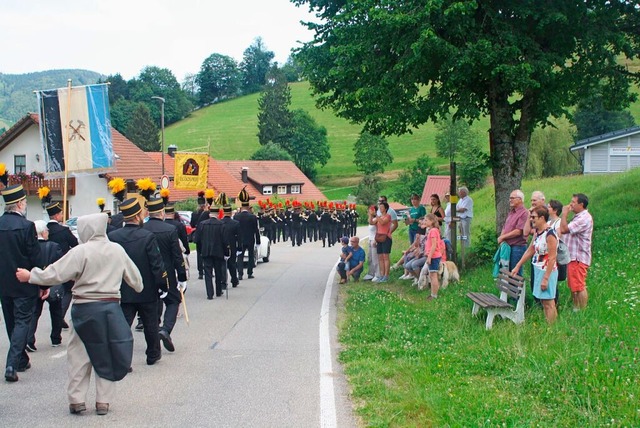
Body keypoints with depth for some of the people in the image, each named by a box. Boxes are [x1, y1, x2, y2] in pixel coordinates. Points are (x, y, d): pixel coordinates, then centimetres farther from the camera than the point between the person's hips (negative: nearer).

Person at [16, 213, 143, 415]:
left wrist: (30, 276, 2)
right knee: (106, 354, 11)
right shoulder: (117, 250, 4)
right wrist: (139, 287, 37)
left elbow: (56, 274, -12)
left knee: (79, 353, 8)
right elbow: (133, 276, 16)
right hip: (111, 307, 4)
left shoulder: (81, 251, -11)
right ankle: (103, 401, 14)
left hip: (85, 308, -4)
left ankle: (77, 400, 11)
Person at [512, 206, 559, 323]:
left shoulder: (550, 234, -19)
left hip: (547, 272, -9)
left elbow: (552, 258, -20)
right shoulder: (537, 232, 8)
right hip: (538, 270, 9)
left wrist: (546, 278, -21)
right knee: (543, 301, 13)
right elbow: (530, 250, 16)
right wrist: (517, 266, 16)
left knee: (548, 303, -3)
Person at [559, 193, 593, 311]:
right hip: (573, 257, 11)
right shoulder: (579, 217, 16)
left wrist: (564, 214, -15)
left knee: (579, 287, -5)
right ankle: (575, 309, 26)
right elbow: (567, 231, 17)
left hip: (579, 258, -11)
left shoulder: (584, 218, -19)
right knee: (573, 287, 17)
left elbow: (564, 229, -24)